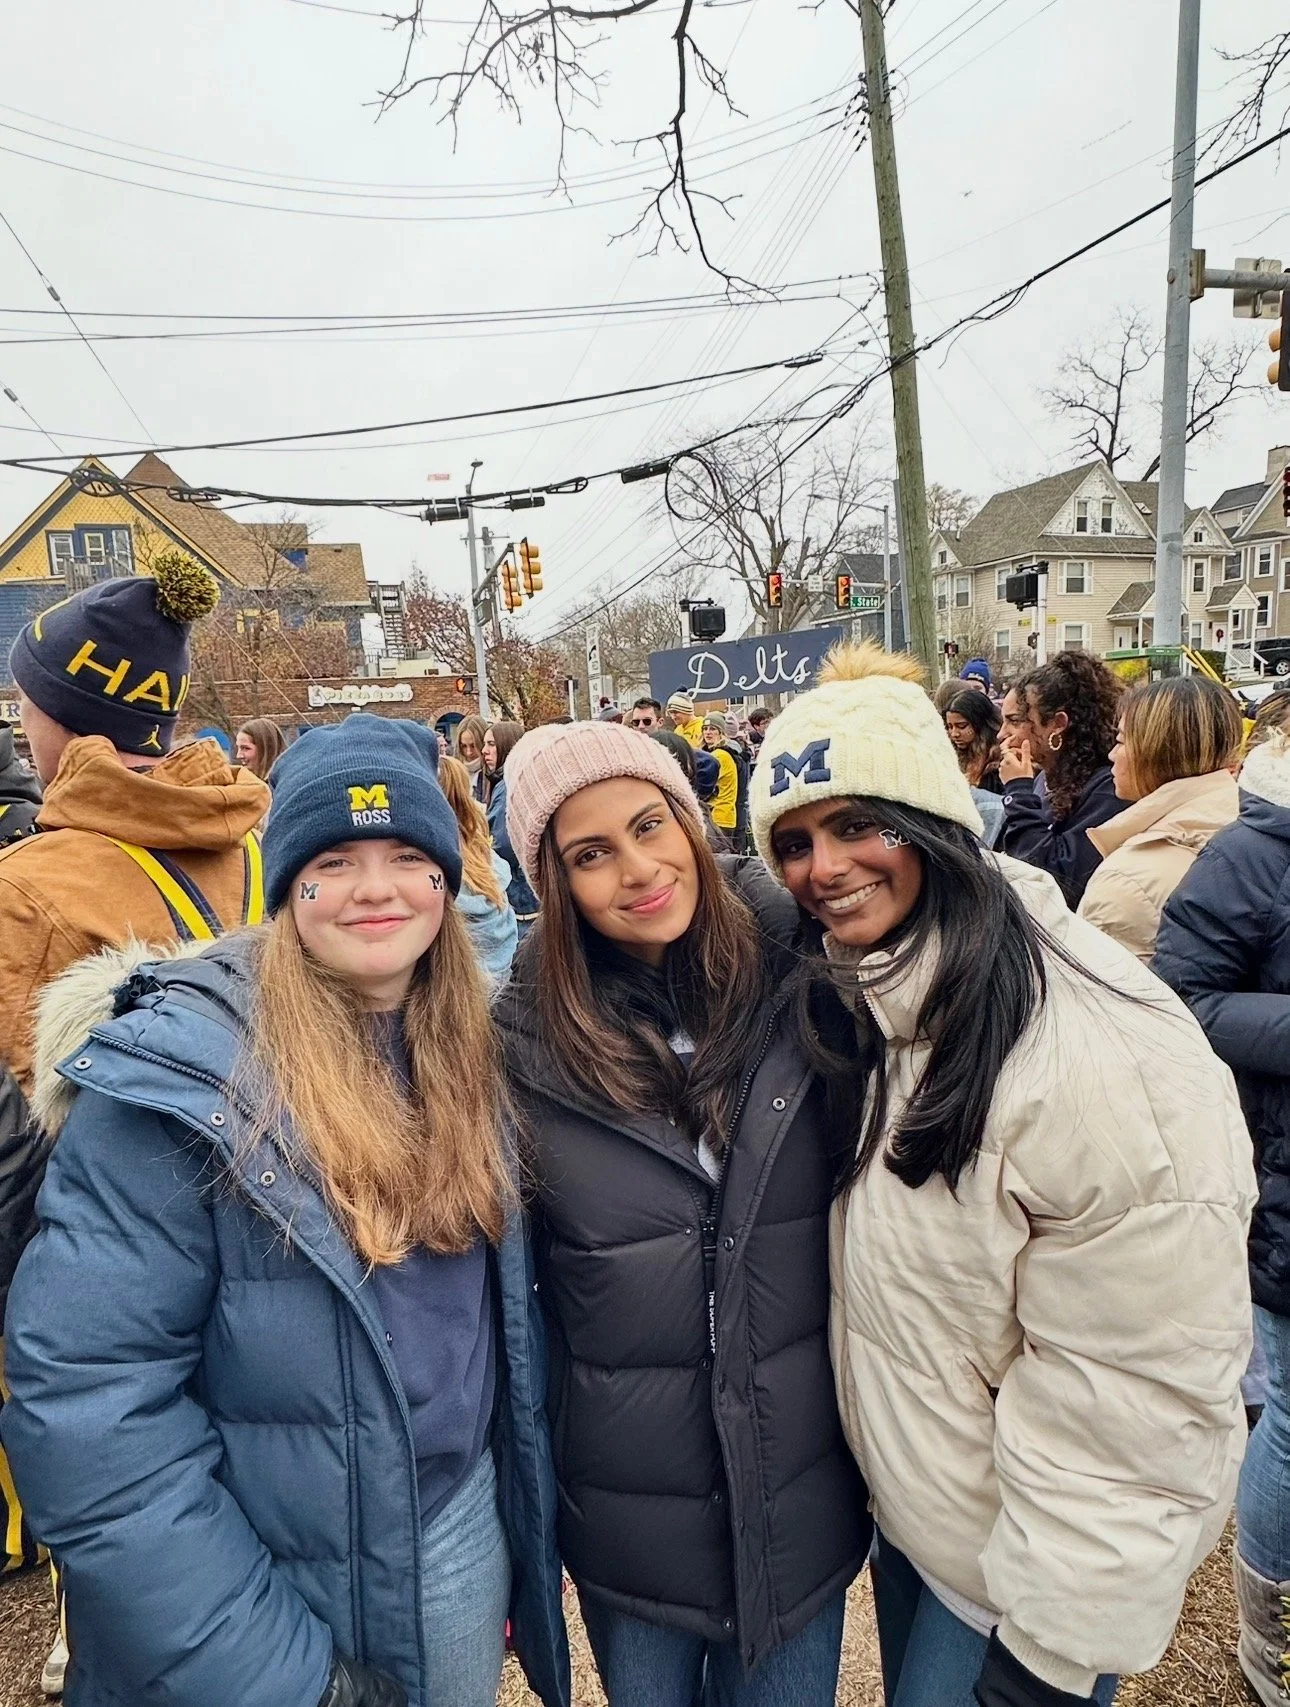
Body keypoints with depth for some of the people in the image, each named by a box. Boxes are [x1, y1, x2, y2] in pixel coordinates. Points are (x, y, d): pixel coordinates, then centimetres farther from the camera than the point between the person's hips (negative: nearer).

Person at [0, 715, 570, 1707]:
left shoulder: (474, 1052, -4)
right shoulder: (180, 1076, -21)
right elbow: (87, 1401, -22)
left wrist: (531, 1520, 8)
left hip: (462, 1533, 5)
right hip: (262, 1578, -4)